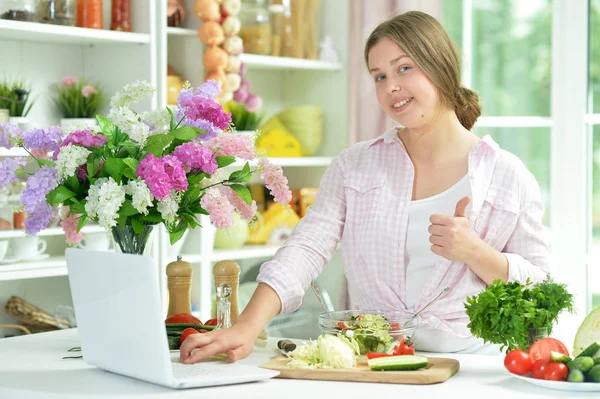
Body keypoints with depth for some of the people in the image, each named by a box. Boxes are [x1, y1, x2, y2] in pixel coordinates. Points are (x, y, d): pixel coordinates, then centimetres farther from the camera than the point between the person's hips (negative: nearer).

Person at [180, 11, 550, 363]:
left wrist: (474, 251, -12)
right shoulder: (355, 165, 12)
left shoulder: (507, 175, 6)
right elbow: (306, 248, -2)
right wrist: (247, 328, -18)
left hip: (467, 365, 0)